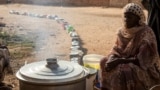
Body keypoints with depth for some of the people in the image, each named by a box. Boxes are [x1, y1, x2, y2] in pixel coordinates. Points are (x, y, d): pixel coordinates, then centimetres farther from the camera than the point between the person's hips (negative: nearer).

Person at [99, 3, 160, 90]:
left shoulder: (146, 33, -20)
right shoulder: (123, 31, 1)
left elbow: (142, 60, -24)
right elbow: (116, 50, 3)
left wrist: (119, 61, -27)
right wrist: (111, 60, -19)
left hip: (145, 69, -7)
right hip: (127, 63, 7)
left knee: (122, 72, -31)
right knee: (104, 62, -7)